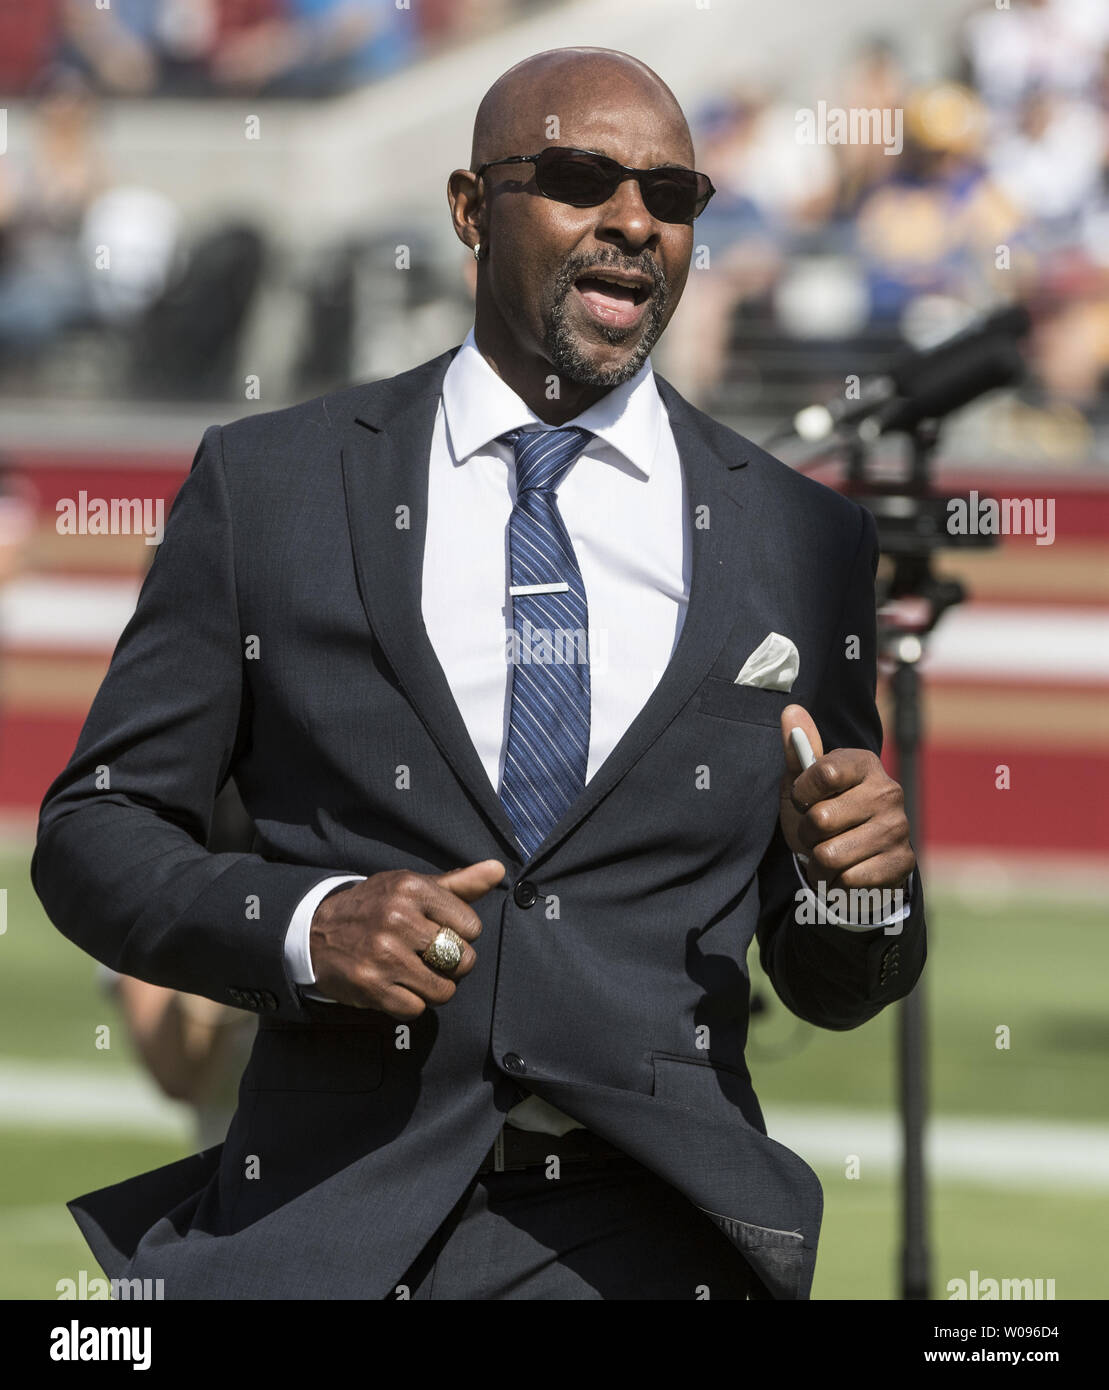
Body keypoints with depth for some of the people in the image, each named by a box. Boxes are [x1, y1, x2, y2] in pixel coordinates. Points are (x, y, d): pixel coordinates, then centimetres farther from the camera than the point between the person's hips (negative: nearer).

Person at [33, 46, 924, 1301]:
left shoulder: (802, 541, 7)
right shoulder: (264, 484, 4)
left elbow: (834, 987, 13)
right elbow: (96, 829, 4)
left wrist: (855, 875, -10)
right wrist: (299, 926, -14)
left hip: (652, 1242, 1)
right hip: (328, 1232, -1)